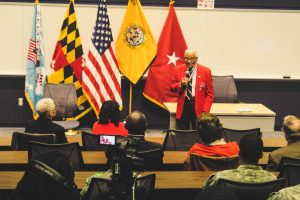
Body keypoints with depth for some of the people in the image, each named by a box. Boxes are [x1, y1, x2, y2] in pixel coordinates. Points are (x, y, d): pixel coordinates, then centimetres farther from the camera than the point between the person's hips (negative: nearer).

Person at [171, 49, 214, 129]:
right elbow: (172, 87, 10)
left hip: (198, 107, -2)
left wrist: (205, 110, -8)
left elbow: (209, 93, 1)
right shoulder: (178, 70, 5)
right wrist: (181, 84, -12)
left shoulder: (205, 71, -1)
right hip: (183, 106, 2)